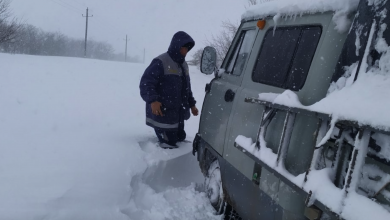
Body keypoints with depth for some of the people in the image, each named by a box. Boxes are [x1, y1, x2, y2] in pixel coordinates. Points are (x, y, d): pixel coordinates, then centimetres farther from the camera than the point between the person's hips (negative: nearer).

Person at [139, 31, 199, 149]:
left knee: (180, 139, 18)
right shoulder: (161, 62, -14)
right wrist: (152, 100, -34)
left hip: (178, 114, 9)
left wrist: (191, 104, 23)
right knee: (169, 144, -9)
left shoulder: (183, 64, 16)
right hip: (163, 114, -9)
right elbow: (145, 83, -20)